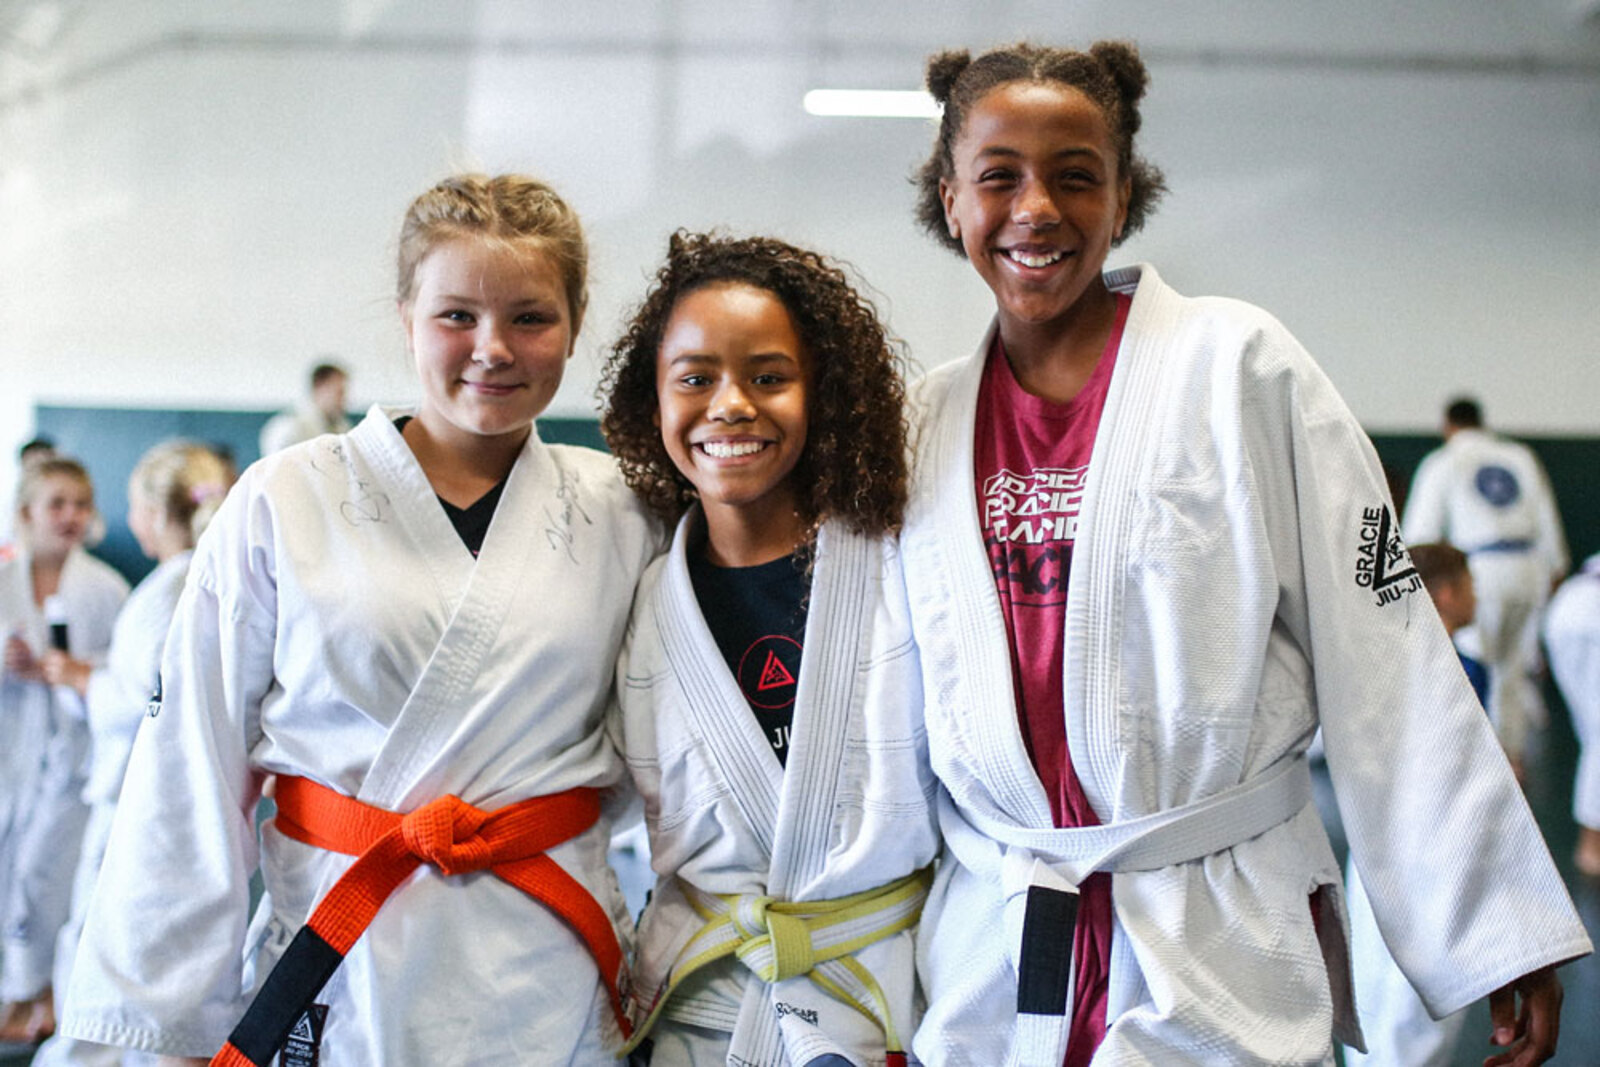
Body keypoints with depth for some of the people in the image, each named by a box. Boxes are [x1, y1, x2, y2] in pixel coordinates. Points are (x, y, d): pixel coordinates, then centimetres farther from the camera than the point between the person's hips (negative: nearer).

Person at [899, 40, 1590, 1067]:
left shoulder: (1240, 364, -7)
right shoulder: (927, 420, 4)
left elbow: (1382, 663, -7)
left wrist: (1493, 928, -8)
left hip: (1222, 961, -3)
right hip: (990, 958, 4)